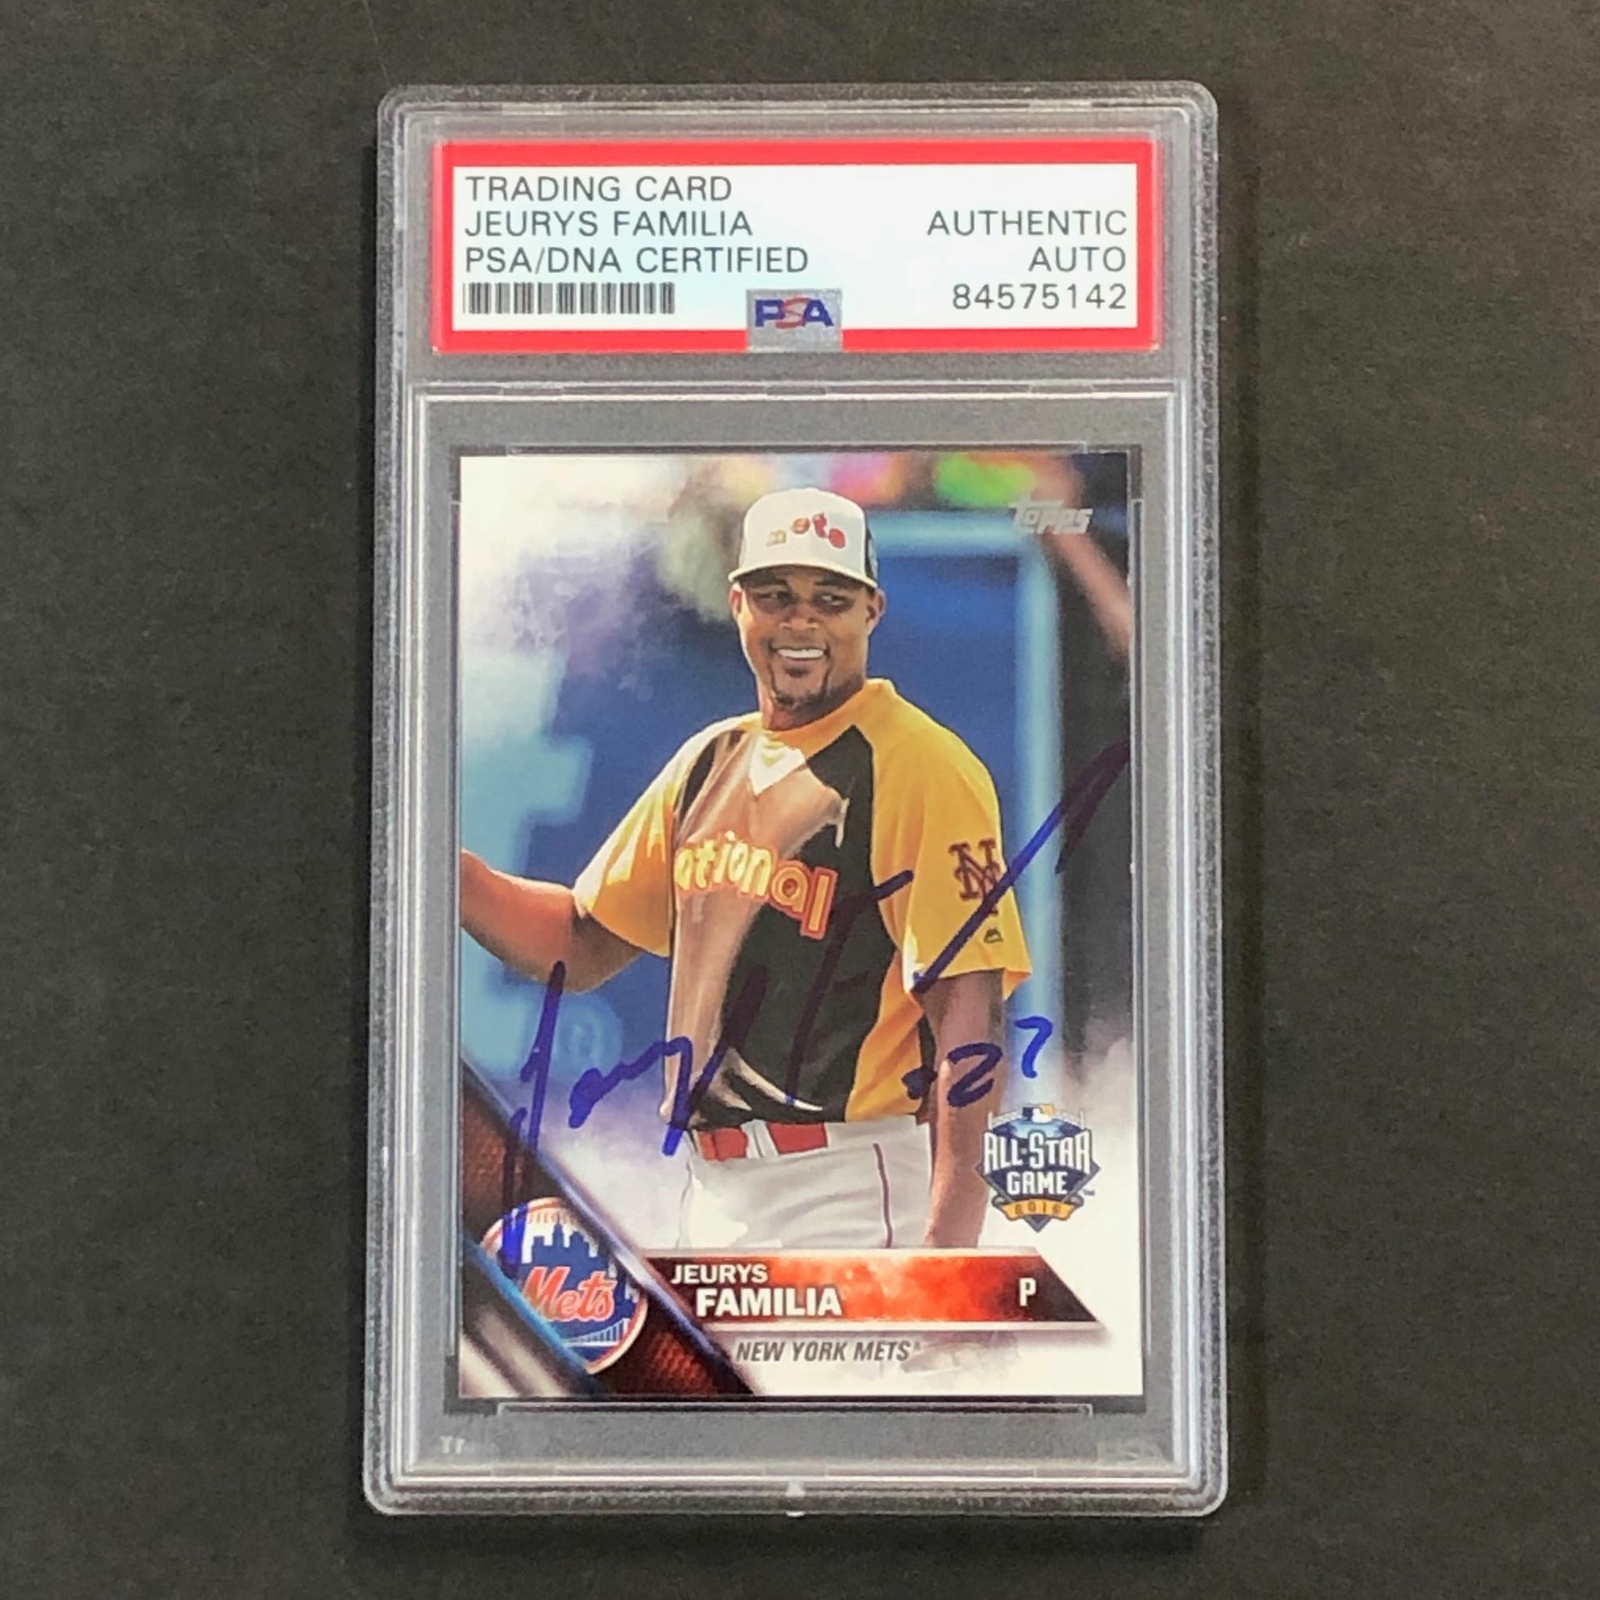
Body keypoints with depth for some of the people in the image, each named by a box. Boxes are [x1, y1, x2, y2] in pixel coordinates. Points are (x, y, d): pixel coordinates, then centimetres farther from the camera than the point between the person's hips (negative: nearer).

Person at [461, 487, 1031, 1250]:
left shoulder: (922, 769, -11)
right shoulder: (708, 760, 12)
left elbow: (968, 1008, -18)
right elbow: (587, 942, 16)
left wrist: (949, 1230, -26)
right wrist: (451, 873, -1)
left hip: (849, 1195, -7)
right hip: (712, 1194, 7)